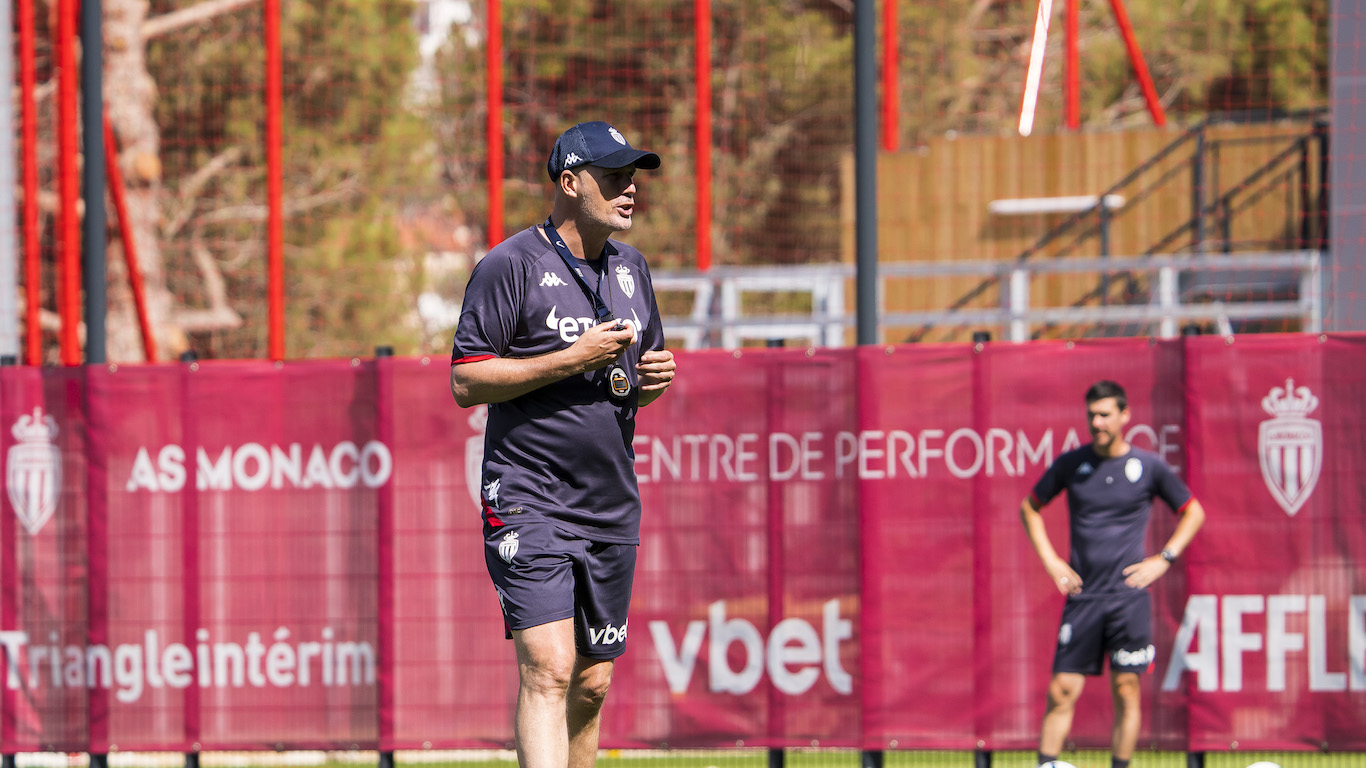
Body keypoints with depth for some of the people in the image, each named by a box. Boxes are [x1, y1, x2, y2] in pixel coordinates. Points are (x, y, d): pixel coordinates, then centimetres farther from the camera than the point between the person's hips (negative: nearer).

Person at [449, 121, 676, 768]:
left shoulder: (631, 269, 15)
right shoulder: (511, 266, -7)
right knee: (548, 669, -19)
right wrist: (572, 359, -18)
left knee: (591, 685, 10)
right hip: (530, 506, -7)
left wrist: (653, 380, 1)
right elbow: (466, 381, -12)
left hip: (613, 511, 7)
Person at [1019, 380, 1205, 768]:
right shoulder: (1071, 464, 4)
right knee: (1062, 691, -4)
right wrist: (1050, 560, 7)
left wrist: (1164, 559, 2)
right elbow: (1030, 507, 18)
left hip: (1129, 596, -1)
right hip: (1082, 596, 1)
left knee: (1126, 690, -2)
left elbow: (1193, 512, 13)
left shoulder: (1148, 467, 2)